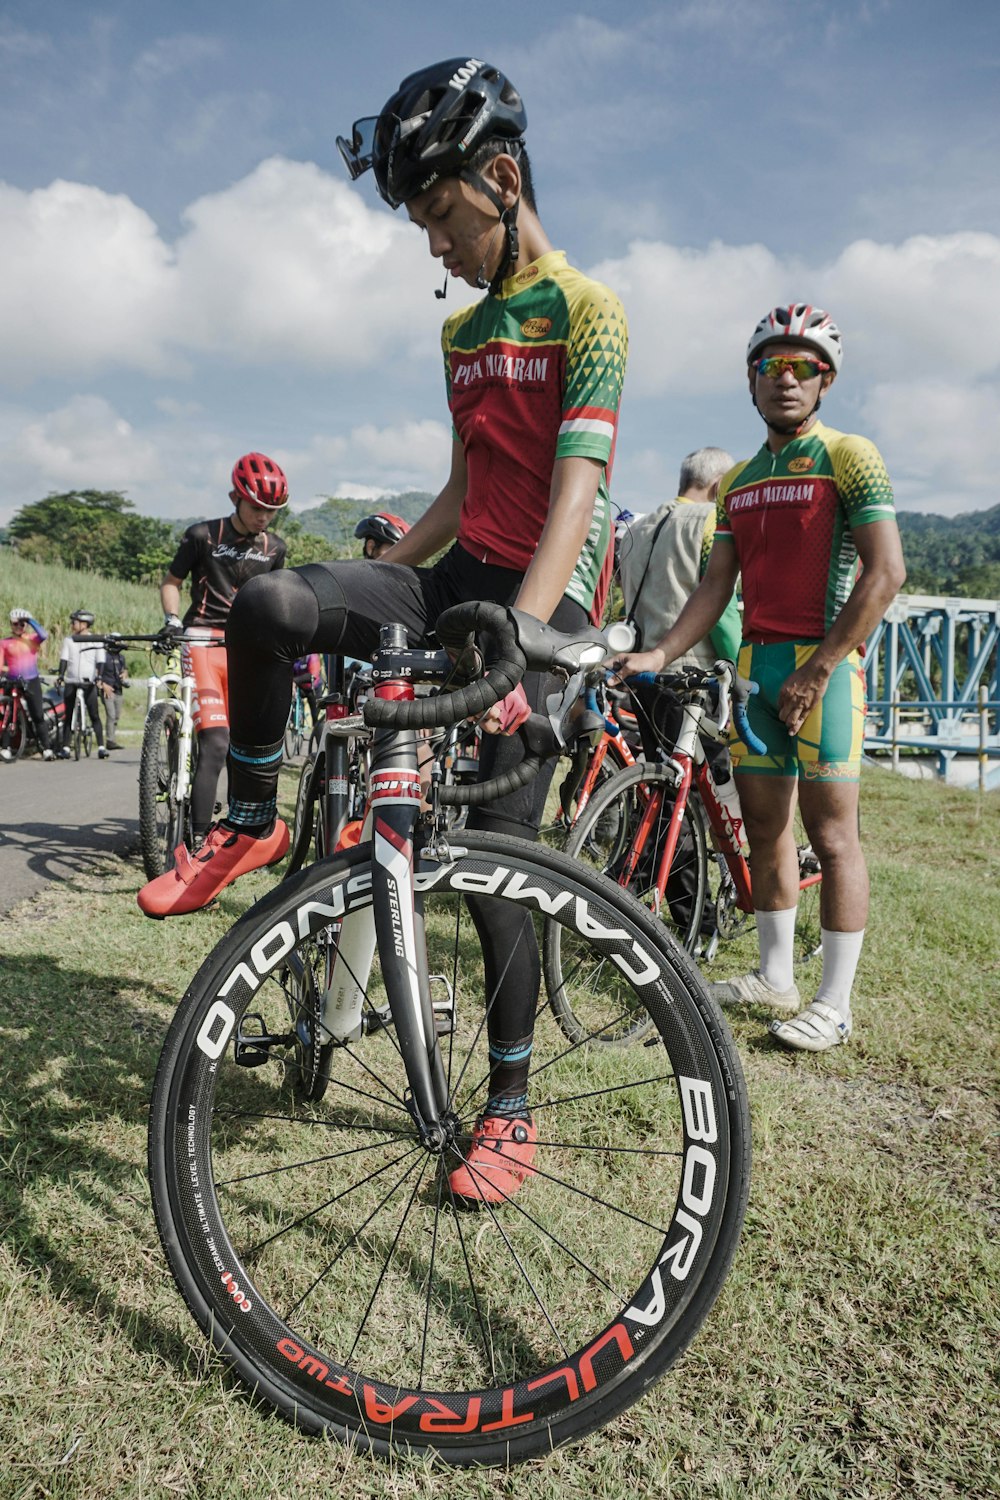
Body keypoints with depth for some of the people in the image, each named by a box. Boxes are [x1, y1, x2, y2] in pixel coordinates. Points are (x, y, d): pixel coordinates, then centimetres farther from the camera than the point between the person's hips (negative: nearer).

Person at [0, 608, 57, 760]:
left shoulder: (33, 639, 4)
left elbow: (44, 636, -19)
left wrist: (31, 620, -14)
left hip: (31, 682, 0)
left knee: (38, 716, -2)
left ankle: (47, 748, 0)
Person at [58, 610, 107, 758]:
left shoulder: (96, 641, 3)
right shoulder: (68, 640, 10)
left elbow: (100, 661, -2)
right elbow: (64, 659, 4)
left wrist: (100, 677, -18)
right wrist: (61, 675, -12)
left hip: (89, 683, -3)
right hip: (71, 682, 3)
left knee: (94, 715, -7)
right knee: (68, 715, 3)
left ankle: (101, 747, -5)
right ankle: (65, 748, 8)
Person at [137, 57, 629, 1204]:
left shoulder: (587, 312, -5)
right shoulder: (462, 333, 19)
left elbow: (575, 496, -19)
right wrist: (374, 573, 12)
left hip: (546, 594, -6)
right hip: (459, 574, 6)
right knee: (268, 603, -21)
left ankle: (511, 1102, 8)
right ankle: (252, 826, -1)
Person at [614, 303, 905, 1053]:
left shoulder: (848, 457, -2)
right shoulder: (738, 482, 17)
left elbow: (885, 570, -11)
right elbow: (717, 583, 14)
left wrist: (819, 668, -16)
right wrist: (659, 655, 1)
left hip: (824, 662, -6)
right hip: (757, 661, 7)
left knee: (831, 830, -5)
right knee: (764, 825, 9)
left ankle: (834, 1003, 4)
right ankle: (776, 977, 22)